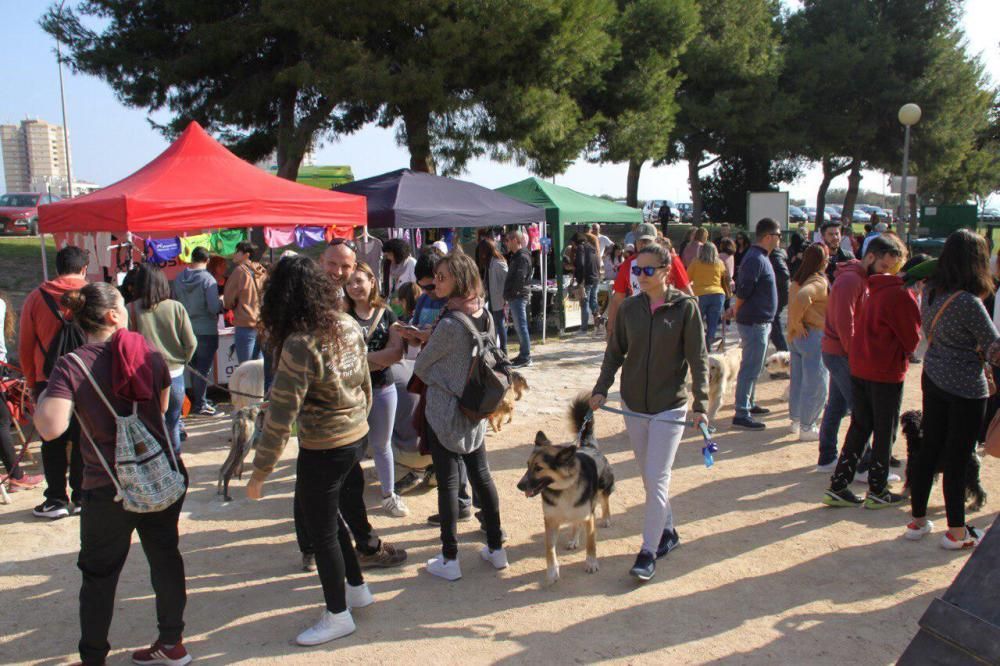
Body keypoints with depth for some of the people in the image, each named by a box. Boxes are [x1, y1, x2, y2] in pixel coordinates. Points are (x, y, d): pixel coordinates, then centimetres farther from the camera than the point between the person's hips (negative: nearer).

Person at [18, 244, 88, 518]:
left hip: (48, 382, 1)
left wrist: (32, 382, 15)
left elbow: (25, 348, 4)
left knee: (53, 443, 11)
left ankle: (56, 500, 16)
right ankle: (82, 498, 15)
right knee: (83, 442, 9)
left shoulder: (35, 298, 0)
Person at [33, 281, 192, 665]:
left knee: (99, 573, 14)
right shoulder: (149, 355, -3)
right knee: (165, 557, 17)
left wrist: (42, 399, -5)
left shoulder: (71, 367, -14)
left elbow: (50, 428, -24)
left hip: (108, 489, -3)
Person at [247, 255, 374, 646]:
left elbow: (280, 417, -23)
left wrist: (259, 473, -14)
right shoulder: (348, 326, -3)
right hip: (357, 437, 8)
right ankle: (356, 588, 40)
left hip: (324, 450, -8)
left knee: (322, 530, 11)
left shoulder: (300, 344, -25)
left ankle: (338, 615, 28)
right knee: (325, 515, 26)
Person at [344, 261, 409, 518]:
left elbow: (397, 352, -10)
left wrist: (362, 358, -16)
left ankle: (389, 495, 32)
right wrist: (379, 359, -17)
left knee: (382, 445, 17)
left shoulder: (386, 315, 1)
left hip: (383, 388, 3)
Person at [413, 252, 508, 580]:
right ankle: (496, 548, 25)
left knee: (448, 483, 3)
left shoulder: (449, 324, -24)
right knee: (481, 475, 15)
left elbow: (421, 366, -10)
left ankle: (449, 559, 14)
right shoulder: (485, 316, -1)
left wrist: (431, 376, 13)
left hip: (444, 412, -7)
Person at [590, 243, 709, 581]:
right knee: (650, 476, 14)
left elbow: (698, 359, -8)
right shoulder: (629, 307, 1)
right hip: (634, 405, 4)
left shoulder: (685, 307, -9)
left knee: (656, 479, -6)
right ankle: (668, 531, 33)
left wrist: (700, 405, -12)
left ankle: (648, 551, 4)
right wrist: (601, 389, 0)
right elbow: (615, 352, 9)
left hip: (669, 406, -4)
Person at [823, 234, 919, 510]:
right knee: (884, 433, 7)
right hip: (887, 372, -7)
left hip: (859, 368, 7)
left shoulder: (871, 289, 6)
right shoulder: (900, 293, -15)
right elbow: (913, 337, -7)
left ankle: (838, 487, 14)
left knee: (859, 428, 14)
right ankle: (877, 492, 19)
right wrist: (906, 352, 12)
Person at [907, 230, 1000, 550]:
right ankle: (956, 532, 17)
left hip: (933, 377, 7)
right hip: (965, 387, -7)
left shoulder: (930, 291, 0)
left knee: (928, 449, 15)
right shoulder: (968, 303, -23)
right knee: (957, 458, 4)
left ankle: (917, 520, 26)